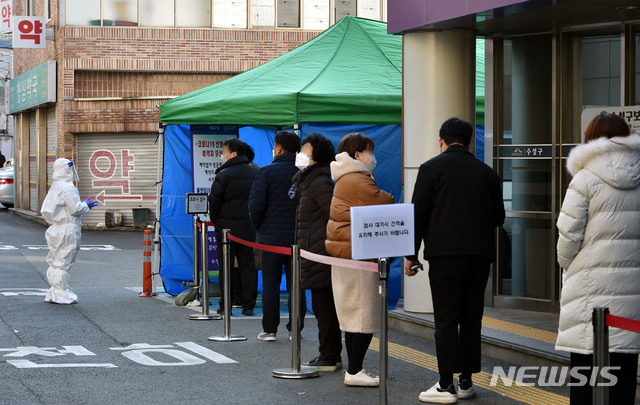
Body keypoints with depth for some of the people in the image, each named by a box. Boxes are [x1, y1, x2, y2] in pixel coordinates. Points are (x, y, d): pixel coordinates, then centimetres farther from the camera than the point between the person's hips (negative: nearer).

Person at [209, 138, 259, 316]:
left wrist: (215, 221, 6)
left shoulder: (224, 175, -11)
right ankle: (248, 304, 8)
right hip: (250, 228, 5)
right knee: (248, 266, 9)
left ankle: (226, 305, 4)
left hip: (228, 227, -5)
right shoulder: (256, 173, 7)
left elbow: (214, 201, -10)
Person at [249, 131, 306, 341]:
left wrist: (259, 227, 6)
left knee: (270, 284, 5)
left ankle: (269, 329, 6)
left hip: (271, 237, -2)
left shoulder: (266, 172, -8)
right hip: (298, 237, 2)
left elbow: (256, 205, -10)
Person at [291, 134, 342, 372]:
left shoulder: (320, 182, -13)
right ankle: (331, 357, 18)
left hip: (319, 255, -11)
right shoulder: (309, 181, 18)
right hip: (314, 255, 11)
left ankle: (328, 359, -2)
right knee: (324, 307, 13)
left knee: (323, 307, -6)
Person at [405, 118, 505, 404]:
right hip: (480, 253, 4)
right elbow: (498, 217, 16)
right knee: (471, 318, 9)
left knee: (446, 319, -4)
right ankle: (466, 382, 11)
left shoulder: (431, 168, 0)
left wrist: (411, 255, 4)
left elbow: (418, 215, -2)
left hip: (445, 254, -4)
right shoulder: (486, 172, 11)